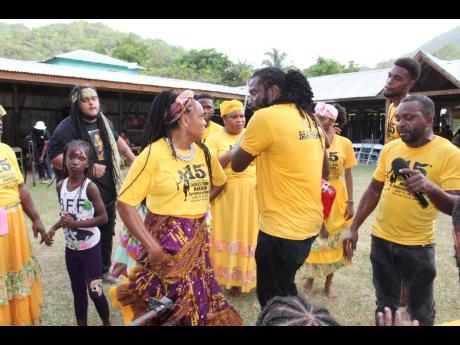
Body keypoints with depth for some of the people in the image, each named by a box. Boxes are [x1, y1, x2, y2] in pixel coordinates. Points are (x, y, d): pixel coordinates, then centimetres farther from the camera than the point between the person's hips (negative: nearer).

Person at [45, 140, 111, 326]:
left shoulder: (90, 187, -19)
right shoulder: (61, 186, -2)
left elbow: (103, 218, -18)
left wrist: (75, 223, -24)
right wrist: (53, 229, -4)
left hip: (90, 247, -5)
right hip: (70, 247, 5)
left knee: (94, 291, 4)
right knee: (78, 290, 19)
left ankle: (107, 322, 28)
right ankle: (82, 323, 36)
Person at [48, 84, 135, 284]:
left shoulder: (104, 122, 7)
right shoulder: (67, 127, -15)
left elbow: (118, 142, 24)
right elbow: (55, 157, -21)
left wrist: (134, 160, 22)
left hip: (108, 190, 7)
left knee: (107, 233, 16)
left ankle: (104, 270, 33)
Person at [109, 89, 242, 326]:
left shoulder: (203, 152, 3)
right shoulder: (153, 154, -16)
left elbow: (219, 183, 22)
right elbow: (124, 203, -16)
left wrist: (198, 204, 6)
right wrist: (151, 246, -20)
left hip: (198, 238, 6)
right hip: (166, 238, -6)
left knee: (199, 301, 17)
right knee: (167, 309, 6)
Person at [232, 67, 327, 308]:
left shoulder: (265, 117, -16)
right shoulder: (310, 119, 9)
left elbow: (237, 164, -7)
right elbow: (324, 168, 18)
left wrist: (248, 137, 5)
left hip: (281, 228, -9)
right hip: (309, 223, 9)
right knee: (285, 291, 26)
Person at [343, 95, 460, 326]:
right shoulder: (390, 148, 0)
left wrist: (431, 188, -38)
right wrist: (354, 227, 4)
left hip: (418, 246, -3)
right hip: (381, 239, 4)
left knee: (420, 313, 12)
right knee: (385, 306, 18)